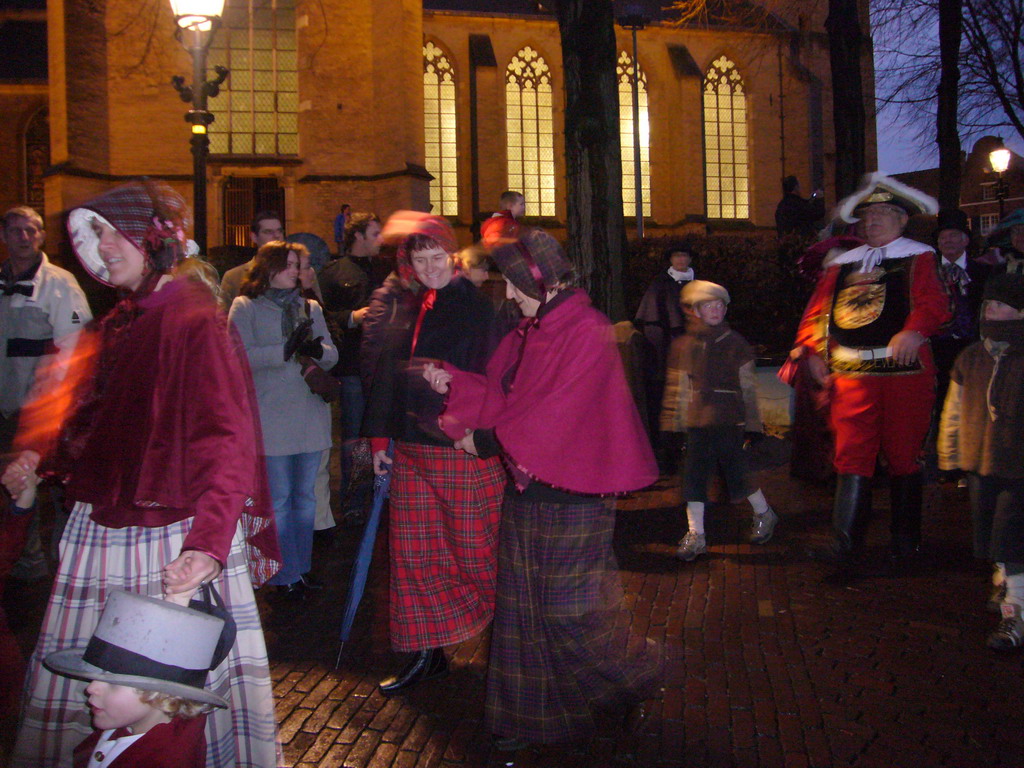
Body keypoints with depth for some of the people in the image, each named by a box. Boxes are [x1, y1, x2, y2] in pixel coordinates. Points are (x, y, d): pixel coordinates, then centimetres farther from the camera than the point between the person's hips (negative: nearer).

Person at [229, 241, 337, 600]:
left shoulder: (311, 308, 16)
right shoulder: (245, 307, 2)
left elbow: (332, 356, 10)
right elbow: (242, 356, -11)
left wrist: (318, 350, -11)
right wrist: (285, 351, -20)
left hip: (311, 416, 5)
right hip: (271, 419, -5)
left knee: (305, 497, 11)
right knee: (278, 499, -1)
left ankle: (302, 569, 22)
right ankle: (286, 575, 8)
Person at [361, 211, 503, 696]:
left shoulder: (475, 304, -8)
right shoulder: (408, 306, 13)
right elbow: (389, 372, 17)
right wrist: (380, 439, 16)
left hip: (465, 449, -7)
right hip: (412, 448, 7)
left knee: (475, 554, 2)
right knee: (413, 552, 9)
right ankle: (427, 655, 22)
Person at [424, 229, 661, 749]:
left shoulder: (586, 333, -17)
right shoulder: (531, 331, 10)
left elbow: (555, 412, -20)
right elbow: (502, 393, 14)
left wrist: (487, 440, -12)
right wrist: (452, 381, 1)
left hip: (569, 495, -8)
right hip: (527, 486, 8)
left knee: (569, 612, 0)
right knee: (523, 605, 12)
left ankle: (633, 678, 27)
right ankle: (531, 715, 26)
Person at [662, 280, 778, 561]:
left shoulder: (735, 343, 1)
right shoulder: (684, 345, 6)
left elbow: (748, 385, 3)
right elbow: (679, 387, 11)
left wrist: (752, 422, 0)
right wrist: (676, 422, 9)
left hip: (728, 419, -2)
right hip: (698, 421, 3)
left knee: (736, 471, 1)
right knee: (694, 476, 1)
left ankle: (764, 514, 28)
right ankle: (695, 536, 10)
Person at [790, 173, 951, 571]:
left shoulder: (918, 258, 3)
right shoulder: (842, 264, 15)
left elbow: (933, 302, -13)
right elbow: (817, 310, 13)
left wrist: (913, 331, -32)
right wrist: (812, 350, -3)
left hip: (905, 372, -3)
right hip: (851, 375, 3)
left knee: (903, 457, 7)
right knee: (852, 457, -3)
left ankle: (905, 541, 21)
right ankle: (844, 545, -4)